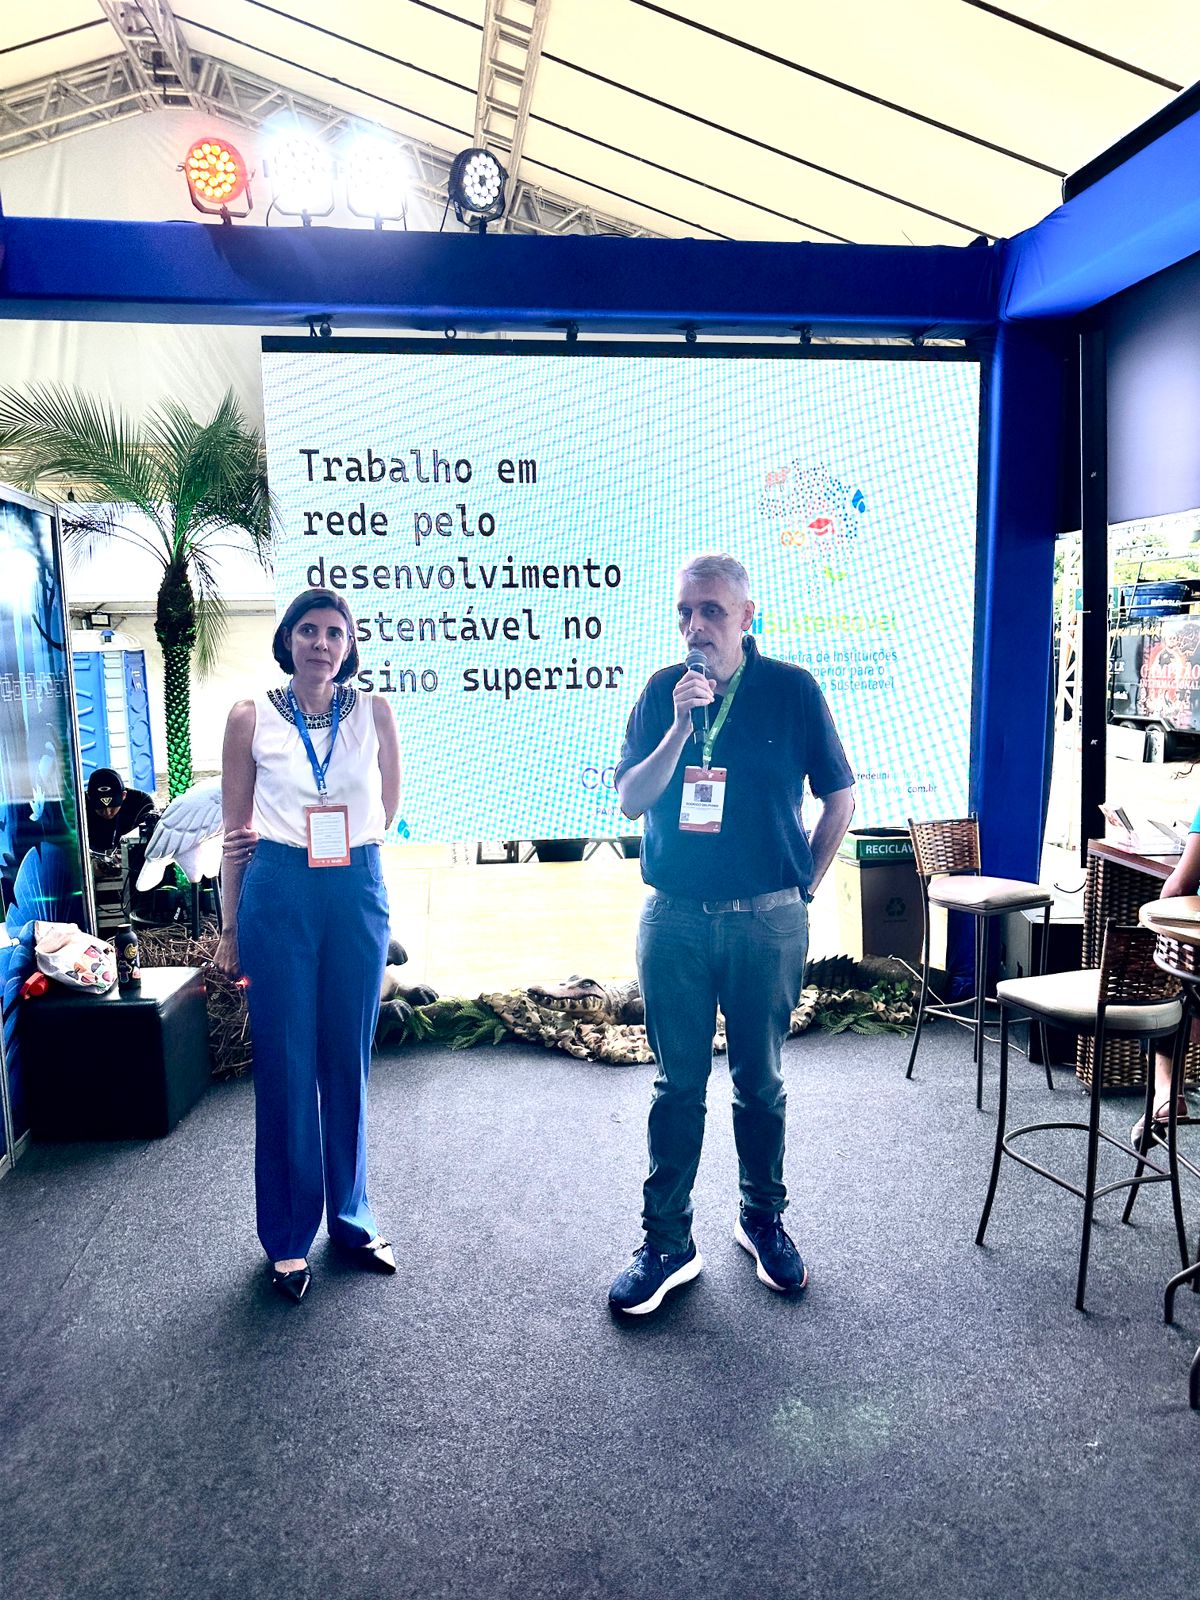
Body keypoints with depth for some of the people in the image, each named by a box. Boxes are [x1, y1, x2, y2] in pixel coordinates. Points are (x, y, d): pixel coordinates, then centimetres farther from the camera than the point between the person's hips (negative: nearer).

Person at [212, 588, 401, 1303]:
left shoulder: (375, 712, 4)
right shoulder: (252, 717, 2)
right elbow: (236, 831, 6)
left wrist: (325, 842, 2)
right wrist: (231, 926, 7)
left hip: (358, 894, 1)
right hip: (277, 896, -1)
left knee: (349, 1062, 10)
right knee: (285, 1065, 5)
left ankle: (353, 1217, 28)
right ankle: (289, 1237, 22)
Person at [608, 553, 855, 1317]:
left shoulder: (792, 690, -3)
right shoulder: (663, 691, 2)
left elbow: (840, 798, 4)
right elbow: (631, 801, -5)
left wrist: (804, 886, 4)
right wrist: (680, 727, -17)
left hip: (766, 920, -1)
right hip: (675, 917, 1)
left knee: (760, 1083, 13)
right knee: (678, 1086, 9)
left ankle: (764, 1221, 33)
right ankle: (668, 1243, 22)